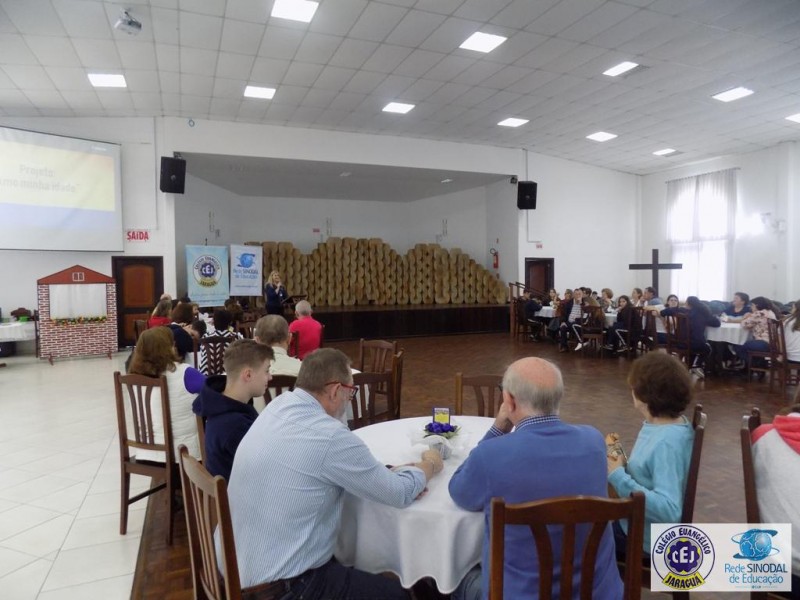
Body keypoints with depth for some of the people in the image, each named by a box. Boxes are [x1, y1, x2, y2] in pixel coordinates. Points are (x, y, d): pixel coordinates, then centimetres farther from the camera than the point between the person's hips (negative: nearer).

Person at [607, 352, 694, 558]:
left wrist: (618, 477, -31)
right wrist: (623, 465, -5)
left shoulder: (667, 443, -29)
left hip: (647, 539, -8)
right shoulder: (670, 424, -2)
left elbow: (669, 511, -35)